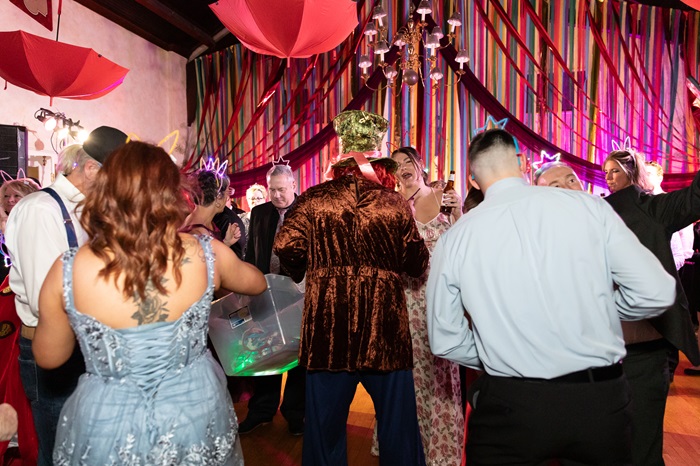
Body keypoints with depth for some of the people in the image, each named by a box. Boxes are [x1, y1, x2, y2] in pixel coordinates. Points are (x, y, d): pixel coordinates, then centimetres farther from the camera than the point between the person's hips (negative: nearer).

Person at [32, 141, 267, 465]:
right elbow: (257, 284, 5)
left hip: (108, 427, 0)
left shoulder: (68, 271, -19)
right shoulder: (206, 254, -18)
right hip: (195, 410, 1)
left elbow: (48, 358, -1)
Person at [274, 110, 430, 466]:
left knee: (325, 421, 17)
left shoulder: (315, 198, -5)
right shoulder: (395, 203, -5)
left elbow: (286, 246, -10)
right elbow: (417, 264, -4)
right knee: (397, 422, 18)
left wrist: (304, 272, 10)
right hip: (384, 324, 0)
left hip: (327, 321, 1)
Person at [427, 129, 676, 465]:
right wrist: (597, 309, 13)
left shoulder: (454, 239, -8)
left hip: (509, 404, -1)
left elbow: (445, 342, -3)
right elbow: (657, 292, -4)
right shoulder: (588, 206, -6)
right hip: (599, 400, 2)